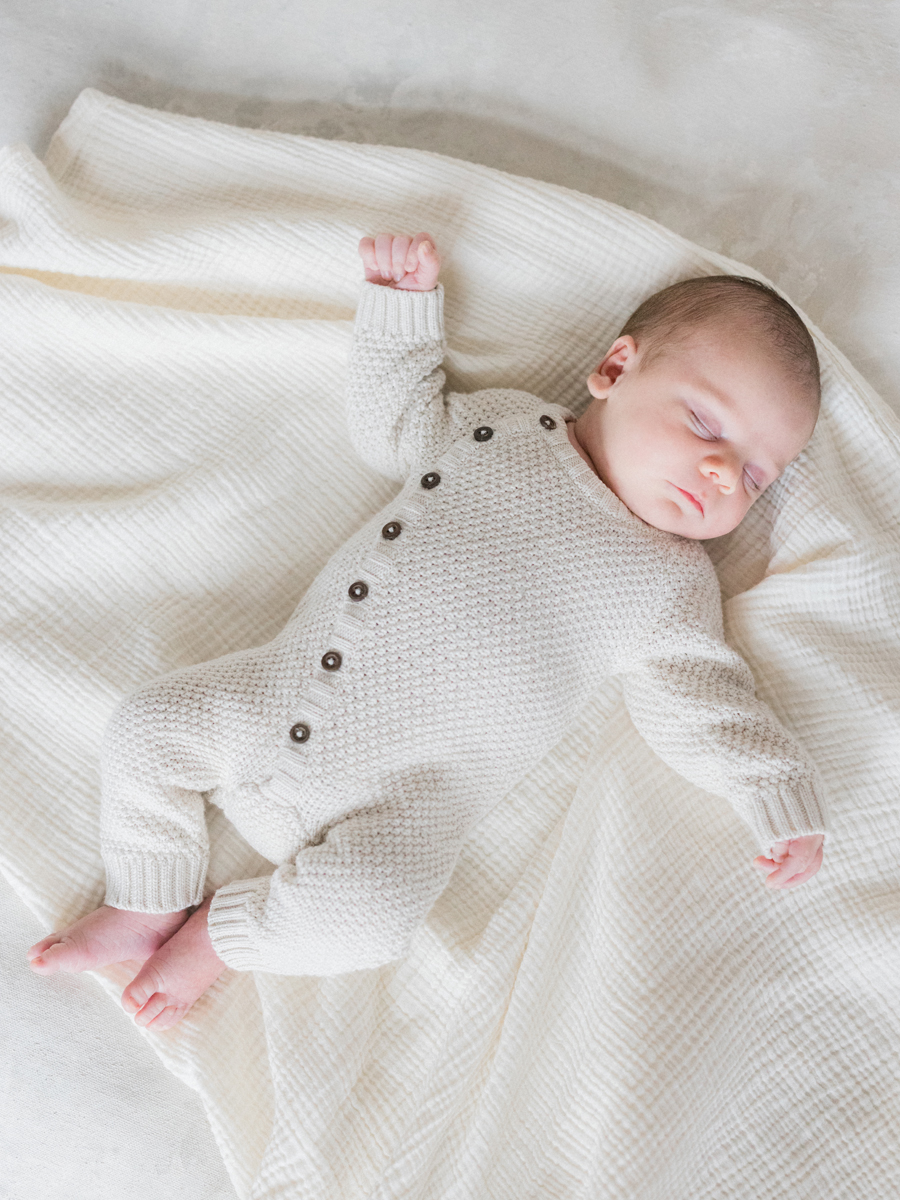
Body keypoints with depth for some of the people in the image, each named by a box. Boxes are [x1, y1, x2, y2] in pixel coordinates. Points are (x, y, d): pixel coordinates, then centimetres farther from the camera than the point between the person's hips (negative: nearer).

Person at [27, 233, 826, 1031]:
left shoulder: (668, 583, -3)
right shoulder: (505, 423, 6)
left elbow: (702, 708, 0)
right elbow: (390, 426, 18)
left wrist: (784, 803, -9)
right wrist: (404, 300, 12)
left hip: (401, 795, -4)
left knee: (362, 914, -27)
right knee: (149, 725, 1)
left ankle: (223, 933, 4)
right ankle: (148, 908, 22)